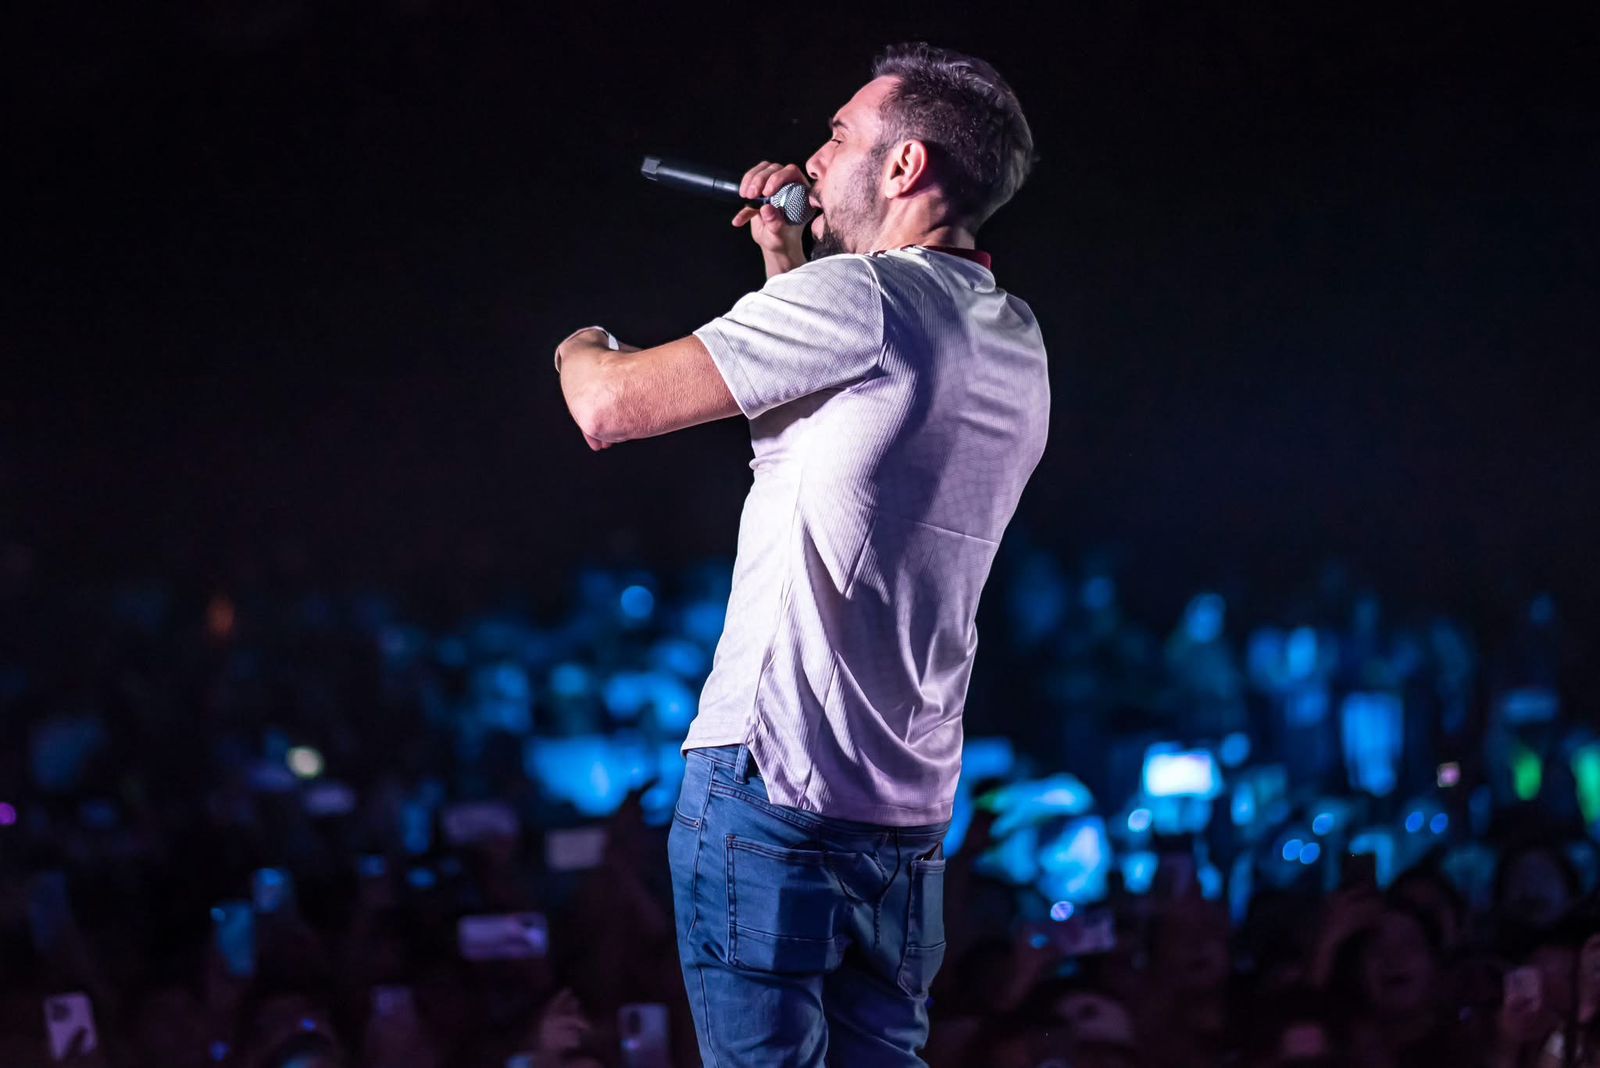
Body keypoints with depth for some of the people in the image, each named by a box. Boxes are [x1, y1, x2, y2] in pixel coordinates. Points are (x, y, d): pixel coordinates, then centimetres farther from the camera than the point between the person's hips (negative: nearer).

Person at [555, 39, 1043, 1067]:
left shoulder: (859, 296, -11)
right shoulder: (1015, 342, 15)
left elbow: (614, 407, -10)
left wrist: (582, 349, 12)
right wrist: (787, 260, 27)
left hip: (774, 784, -8)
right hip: (911, 808, 8)